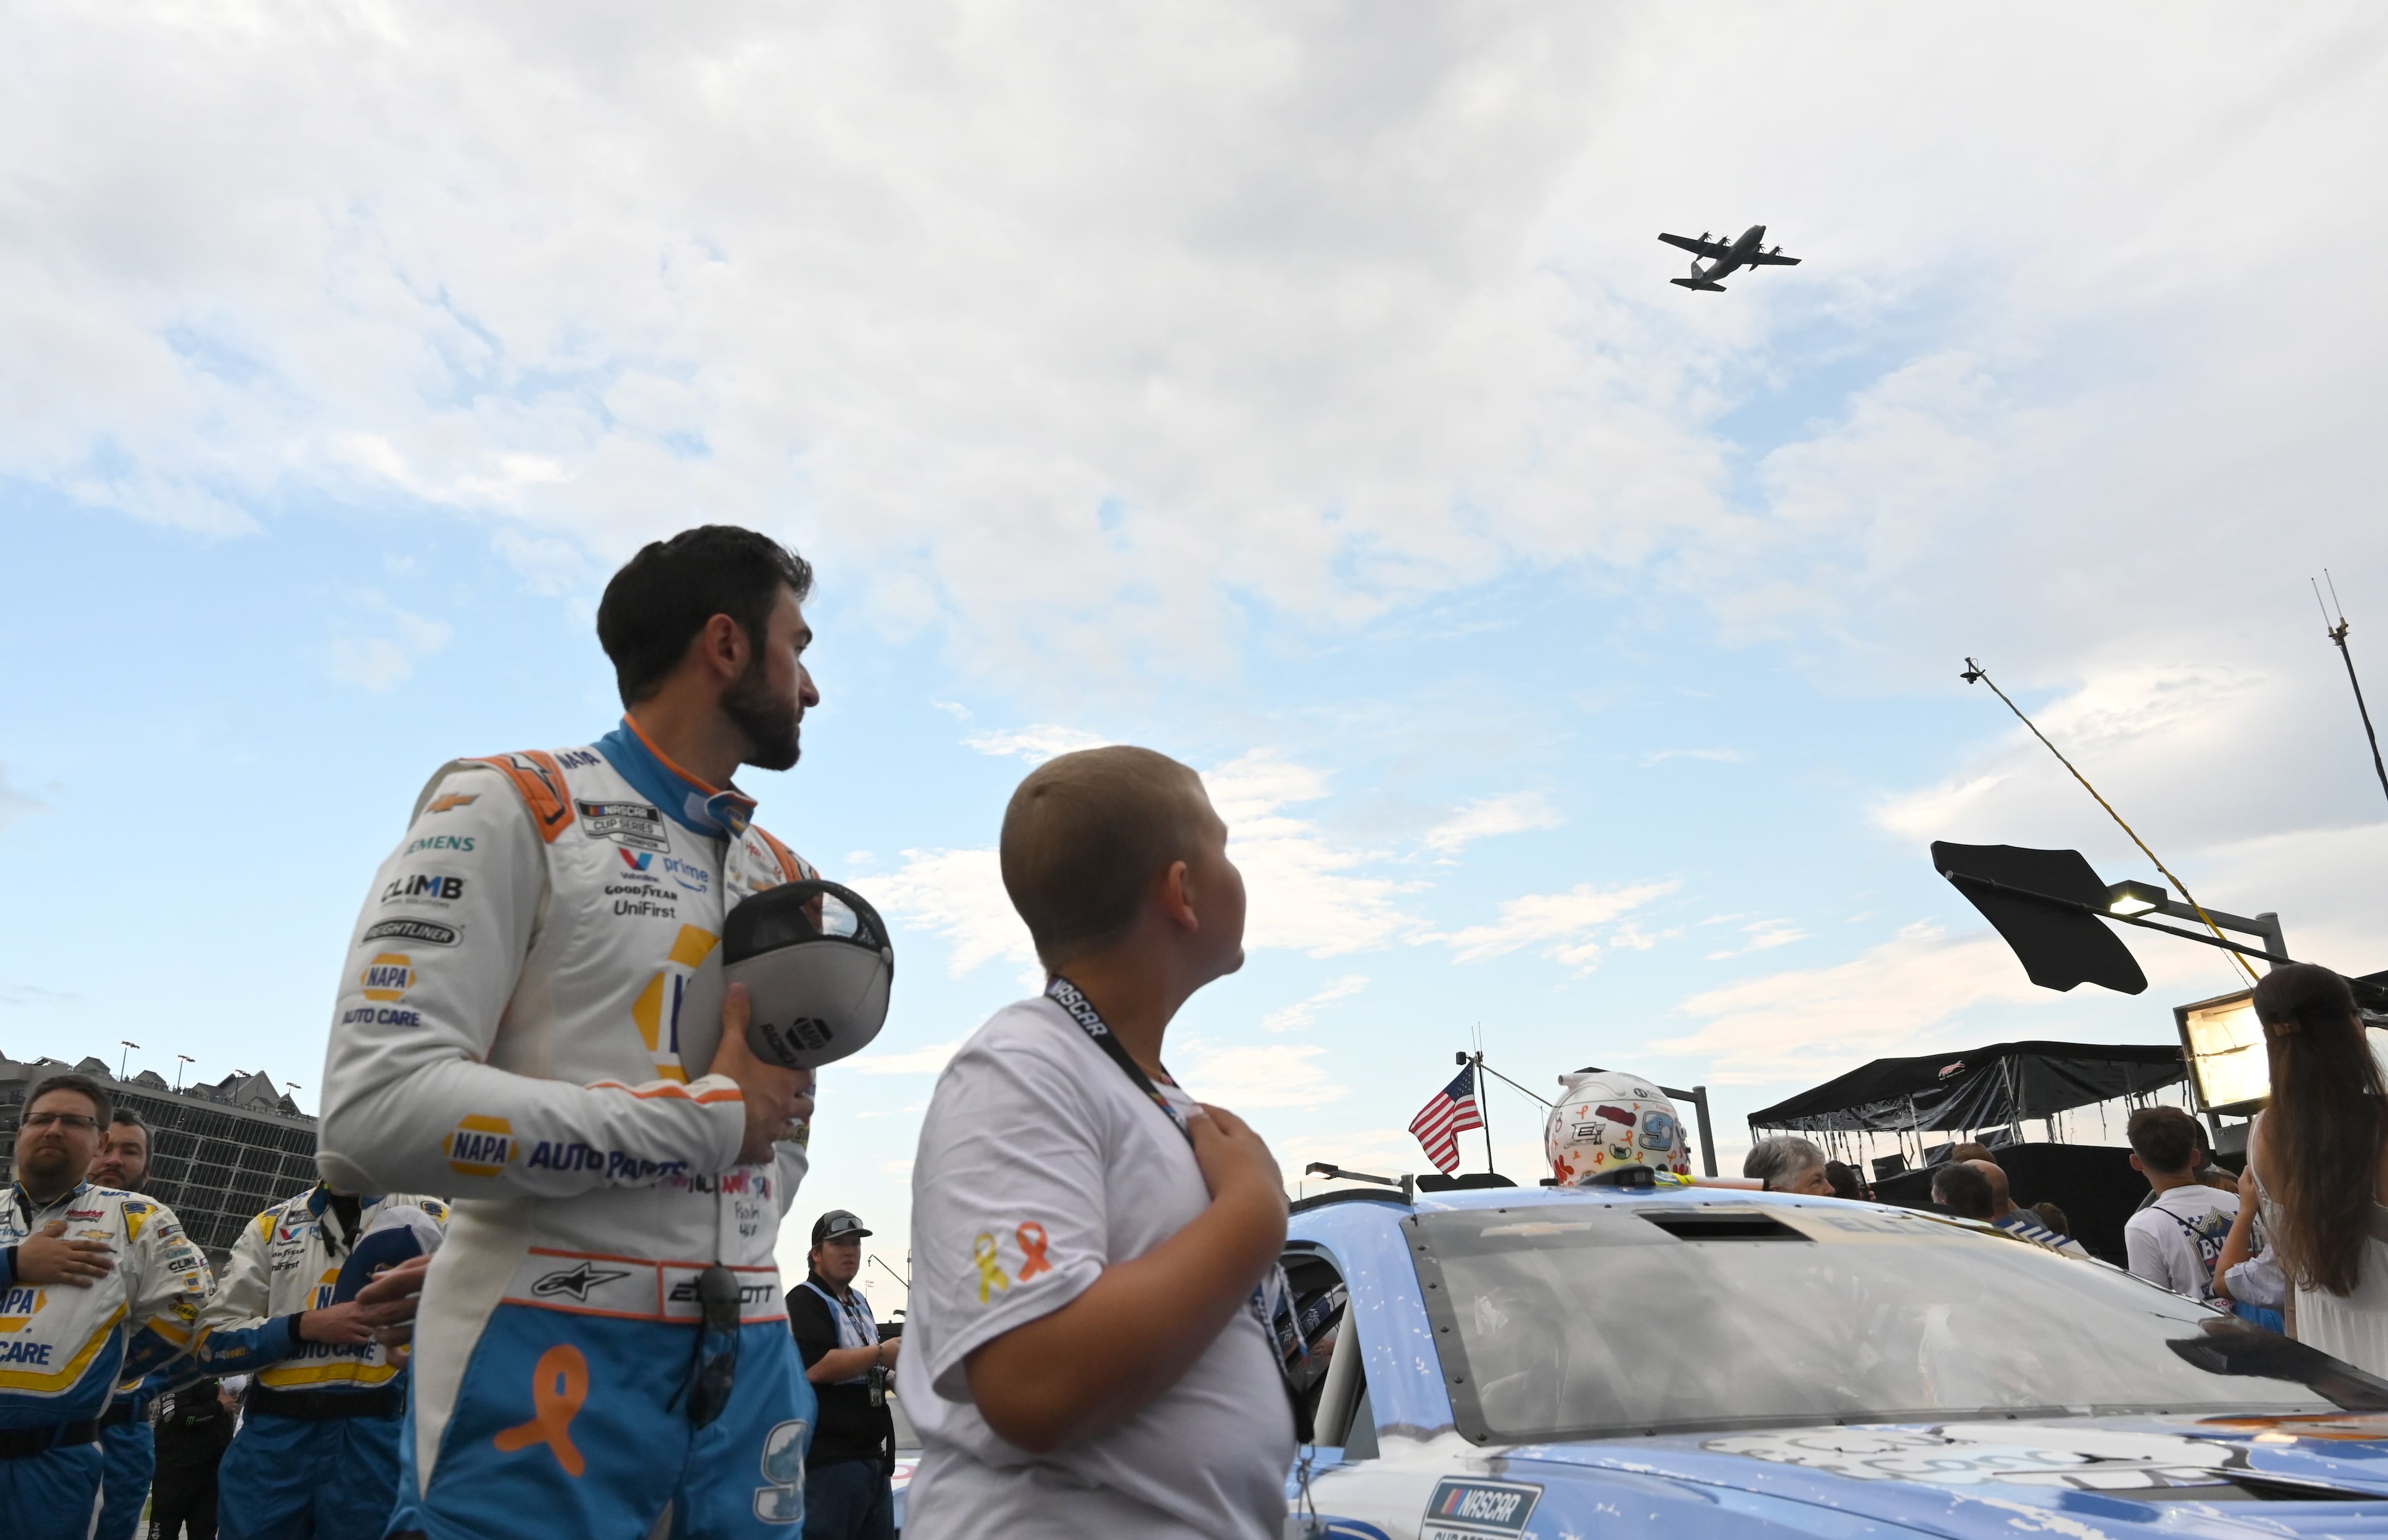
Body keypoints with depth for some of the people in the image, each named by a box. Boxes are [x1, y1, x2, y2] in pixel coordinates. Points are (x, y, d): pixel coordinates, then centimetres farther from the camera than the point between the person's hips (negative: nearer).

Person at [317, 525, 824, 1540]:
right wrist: (716, 1116, -13)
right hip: (551, 1366, -6)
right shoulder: (512, 809, -5)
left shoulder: (788, 881, 13)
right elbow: (375, 1115, -17)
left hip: (747, 1362, 6)